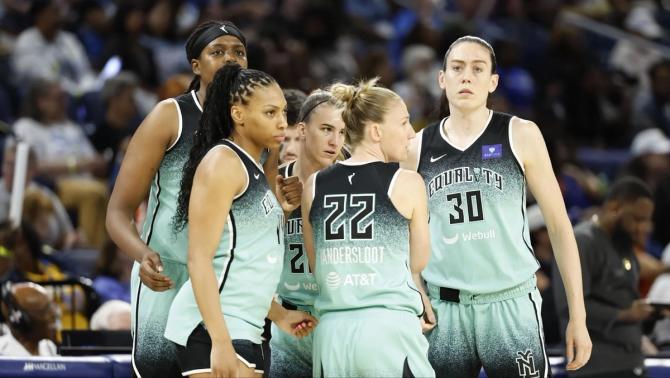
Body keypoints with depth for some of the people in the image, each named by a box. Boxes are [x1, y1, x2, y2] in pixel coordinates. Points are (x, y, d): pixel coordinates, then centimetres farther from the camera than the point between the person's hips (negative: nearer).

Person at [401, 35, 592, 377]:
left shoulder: (520, 136, 0)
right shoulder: (418, 148, 7)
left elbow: (558, 224, 1)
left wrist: (577, 316, -3)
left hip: (510, 304, -2)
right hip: (443, 309, 2)